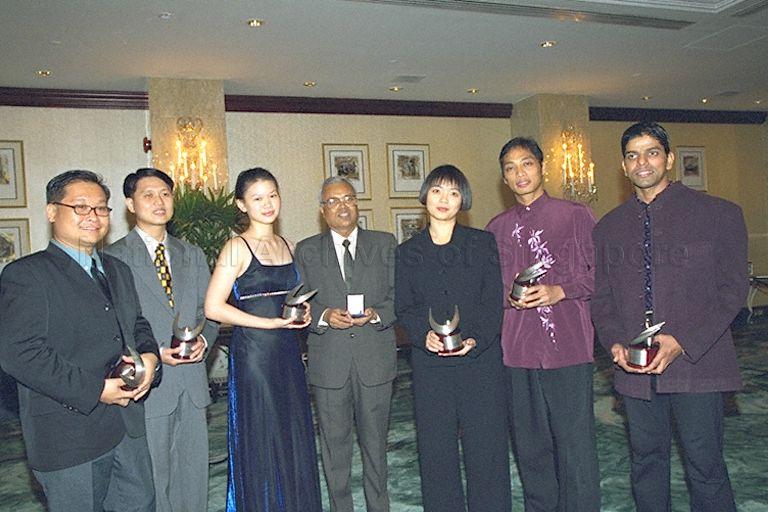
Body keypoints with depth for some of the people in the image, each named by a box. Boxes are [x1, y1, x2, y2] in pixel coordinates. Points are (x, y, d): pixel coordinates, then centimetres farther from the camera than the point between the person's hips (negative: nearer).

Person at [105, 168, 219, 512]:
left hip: (192, 381, 5)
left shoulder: (193, 255, 12)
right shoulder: (114, 257, -4)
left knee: (194, 476, 14)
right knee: (152, 478, 6)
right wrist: (155, 353, -16)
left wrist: (203, 339, -8)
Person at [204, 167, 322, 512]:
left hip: (288, 354, 6)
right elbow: (213, 308, -15)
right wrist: (271, 322, -17)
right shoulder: (237, 248, -8)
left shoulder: (287, 247, 11)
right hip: (253, 354, -6)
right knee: (260, 443, 3)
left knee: (294, 439, 12)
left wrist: (303, 312, 1)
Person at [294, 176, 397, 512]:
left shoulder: (384, 244, 7)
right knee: (334, 444, 10)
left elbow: (398, 296, 4)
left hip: (375, 359, 0)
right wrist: (324, 316, -15)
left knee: (375, 441, 12)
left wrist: (376, 314, -14)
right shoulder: (306, 251, 6)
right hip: (329, 362, 0)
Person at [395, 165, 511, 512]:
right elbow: (403, 307, 4)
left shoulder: (483, 243, 6)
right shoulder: (407, 252, 9)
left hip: (480, 358, -1)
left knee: (486, 448, 4)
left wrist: (474, 339, -15)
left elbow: (493, 301, 0)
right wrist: (425, 335, -15)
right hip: (430, 363, 1)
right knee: (436, 451, 7)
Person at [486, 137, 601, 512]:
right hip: (517, 349, 4)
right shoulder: (497, 228, 13)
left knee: (576, 443, -2)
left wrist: (558, 291, -13)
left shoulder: (576, 216, 4)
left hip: (568, 345, -3)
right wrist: (508, 297, -6)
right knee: (530, 445, 13)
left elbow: (598, 273, 2)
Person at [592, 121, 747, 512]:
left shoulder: (719, 214, 1)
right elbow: (600, 297, 11)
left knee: (705, 465, 2)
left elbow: (732, 290, -4)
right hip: (634, 369, 3)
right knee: (646, 461, 13)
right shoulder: (608, 228, 11)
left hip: (696, 363, -3)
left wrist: (682, 342, -15)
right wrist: (615, 343, -7)